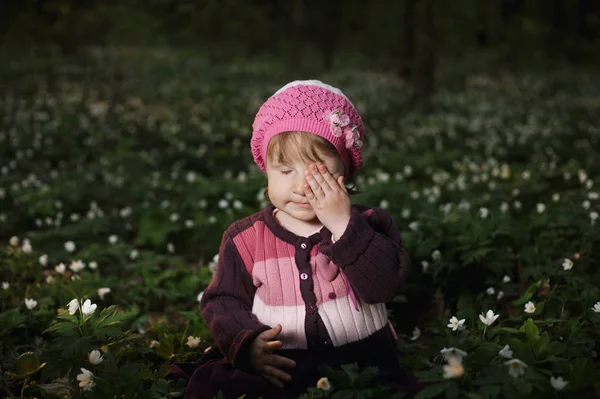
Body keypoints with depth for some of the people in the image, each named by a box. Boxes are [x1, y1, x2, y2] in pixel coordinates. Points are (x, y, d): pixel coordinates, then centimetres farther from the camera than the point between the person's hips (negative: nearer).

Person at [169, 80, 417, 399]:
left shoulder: (366, 225, 1)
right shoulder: (245, 239, 4)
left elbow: (384, 285, -14)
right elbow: (224, 302, 5)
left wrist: (343, 225, -20)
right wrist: (247, 343, -15)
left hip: (363, 363, 0)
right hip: (278, 369, 1)